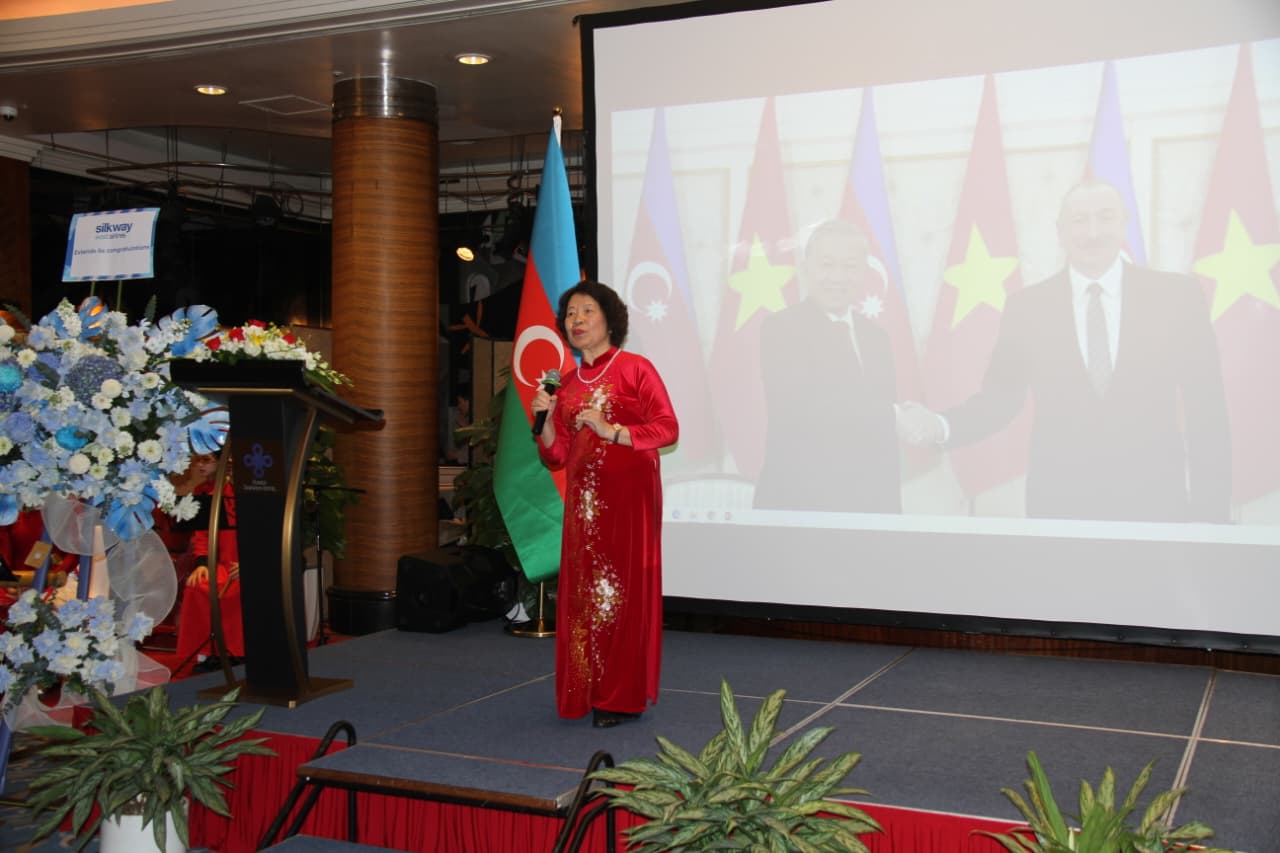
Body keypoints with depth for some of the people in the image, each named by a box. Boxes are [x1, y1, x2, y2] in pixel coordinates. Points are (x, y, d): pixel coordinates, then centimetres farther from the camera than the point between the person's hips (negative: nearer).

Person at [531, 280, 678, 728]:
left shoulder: (636, 369, -1)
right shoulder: (568, 384, 15)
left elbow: (667, 428, -8)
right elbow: (556, 456, 15)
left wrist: (612, 431, -16)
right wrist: (547, 419, -2)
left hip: (627, 494, -5)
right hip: (583, 499, 5)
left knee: (623, 588, -5)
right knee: (582, 591, 4)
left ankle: (624, 696, 3)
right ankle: (589, 692, 14)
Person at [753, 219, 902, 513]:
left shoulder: (876, 336, 13)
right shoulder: (781, 329, -8)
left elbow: (882, 434, 14)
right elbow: (798, 411, -23)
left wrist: (889, 505, 9)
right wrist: (896, 419, -22)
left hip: (870, 503, 6)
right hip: (799, 504, -6)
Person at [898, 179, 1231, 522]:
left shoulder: (1178, 295, -1)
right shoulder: (1026, 307, 0)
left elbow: (1206, 410, 1)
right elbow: (999, 397, 3)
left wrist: (1210, 514, -1)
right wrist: (941, 426, -16)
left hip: (1155, 503, 0)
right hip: (1059, 504, 0)